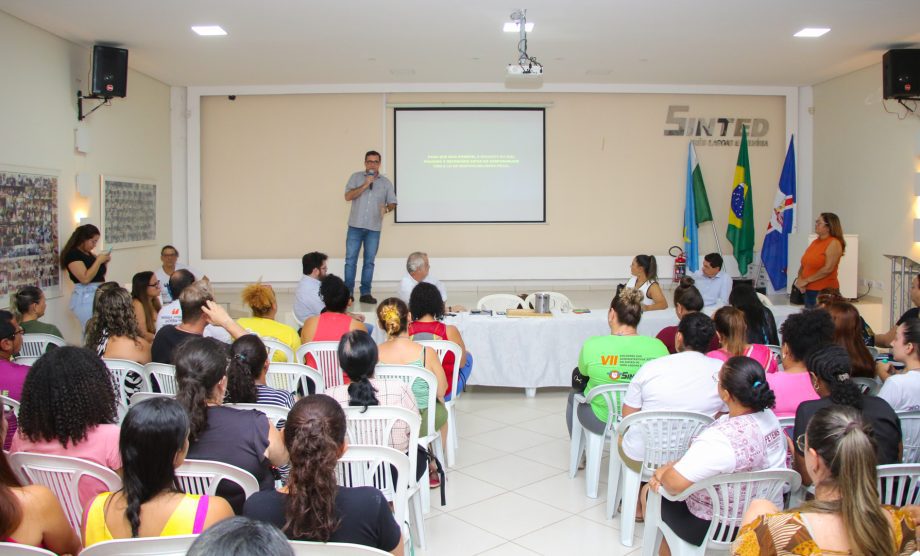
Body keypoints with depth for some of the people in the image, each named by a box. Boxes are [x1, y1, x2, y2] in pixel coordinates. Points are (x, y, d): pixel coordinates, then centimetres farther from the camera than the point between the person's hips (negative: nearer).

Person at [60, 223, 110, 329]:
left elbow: (99, 276, 23)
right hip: (85, 297, -9)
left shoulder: (89, 253, 16)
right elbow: (85, 278, -20)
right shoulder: (72, 254, -9)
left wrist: (104, 261, 7)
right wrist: (99, 261, -14)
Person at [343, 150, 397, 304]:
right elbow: (348, 196, -5)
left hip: (374, 228, 1)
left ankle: (365, 293, 10)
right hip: (355, 226, -1)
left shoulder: (386, 182, 9)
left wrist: (387, 208, -16)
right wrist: (365, 185, -12)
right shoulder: (356, 177, 6)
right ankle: (348, 292, 5)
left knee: (369, 261, 4)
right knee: (350, 260, -1)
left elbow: (392, 203, 7)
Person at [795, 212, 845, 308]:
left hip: (825, 292, -7)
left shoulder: (834, 243, -9)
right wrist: (800, 279, -5)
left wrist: (806, 280, -14)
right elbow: (804, 264, 13)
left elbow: (828, 269, -18)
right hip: (808, 291, 7)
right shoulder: (815, 242, 13)